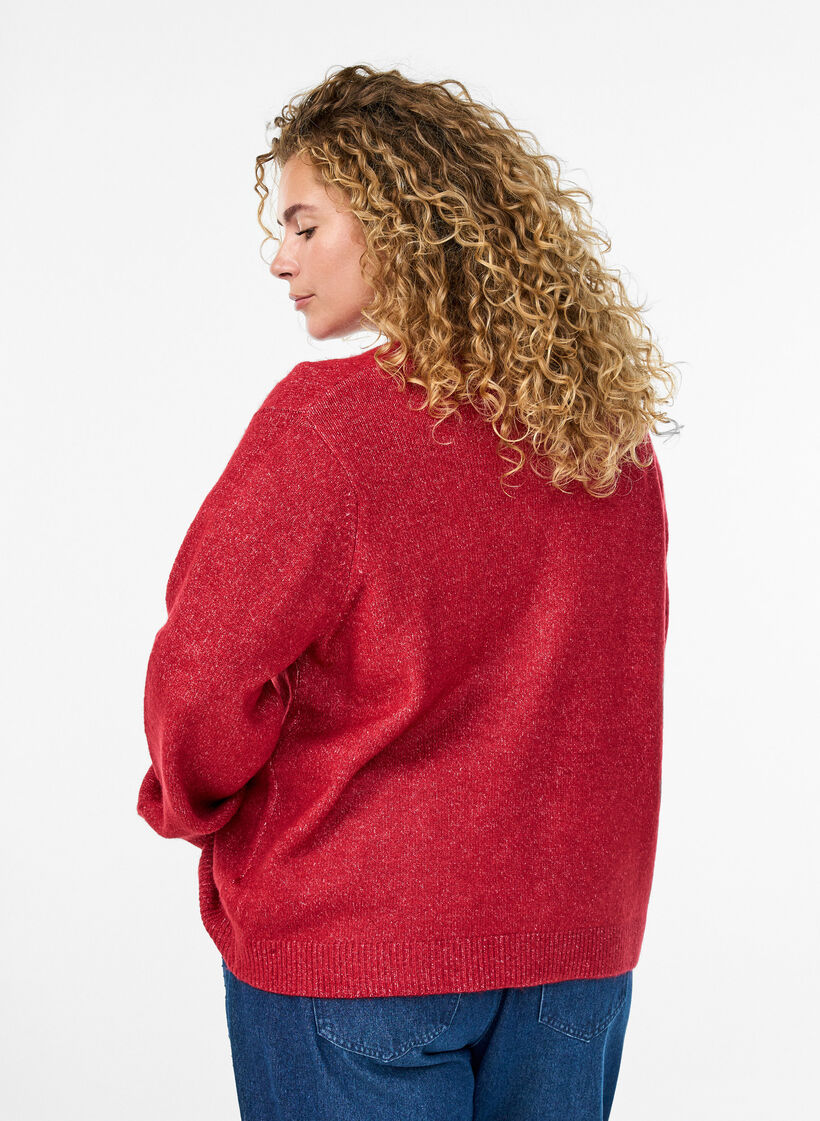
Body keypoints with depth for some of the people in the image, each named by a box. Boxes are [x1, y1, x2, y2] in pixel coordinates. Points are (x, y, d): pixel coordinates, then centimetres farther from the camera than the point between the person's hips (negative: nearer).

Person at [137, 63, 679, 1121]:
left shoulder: (326, 420, -18)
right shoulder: (613, 431, 0)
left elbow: (206, 676, -14)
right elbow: (604, 696, 8)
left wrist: (193, 806, 6)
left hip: (351, 932, -5)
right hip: (578, 935, 5)